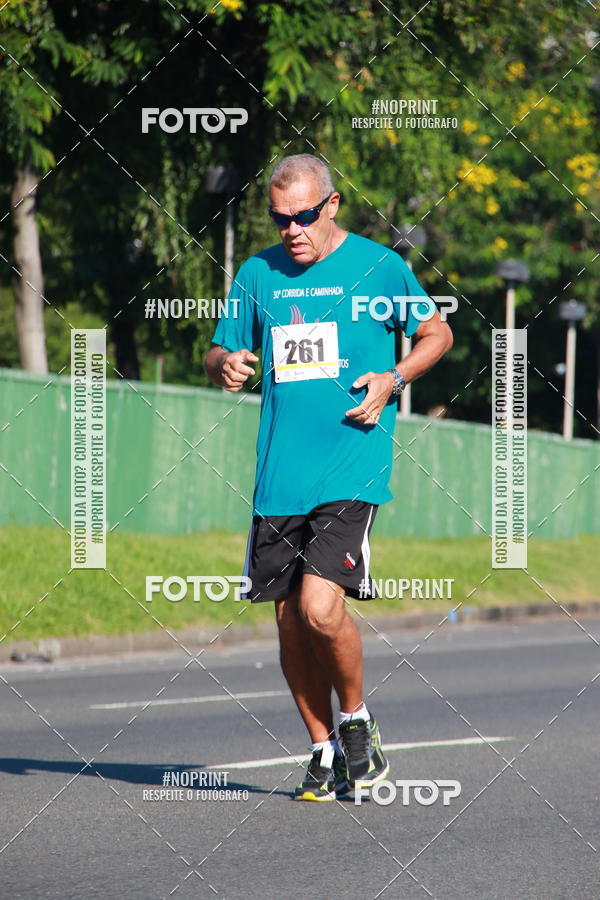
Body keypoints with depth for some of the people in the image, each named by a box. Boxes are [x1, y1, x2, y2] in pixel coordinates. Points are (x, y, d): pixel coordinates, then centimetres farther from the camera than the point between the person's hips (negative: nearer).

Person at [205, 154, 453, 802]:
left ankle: (357, 722, 8)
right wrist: (226, 365, -7)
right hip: (279, 478, 4)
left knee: (320, 608, -17)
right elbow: (220, 353, 17)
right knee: (290, 623, 5)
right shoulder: (258, 274, 9)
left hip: (351, 472, -4)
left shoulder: (379, 267, 0)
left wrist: (392, 379, -5)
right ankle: (325, 752, 21)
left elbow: (437, 334, 12)